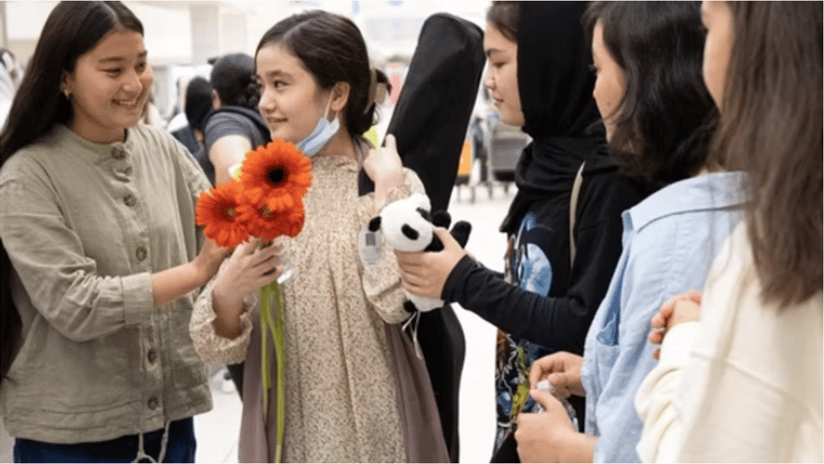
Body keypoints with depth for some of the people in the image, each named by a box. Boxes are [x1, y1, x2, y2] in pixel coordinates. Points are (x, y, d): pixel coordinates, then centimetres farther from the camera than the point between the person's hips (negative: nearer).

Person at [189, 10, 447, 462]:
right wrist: (227, 292, -22)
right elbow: (219, 344, -2)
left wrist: (387, 189, -17)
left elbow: (396, 303, -20)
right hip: (286, 427, 2)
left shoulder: (395, 185, -6)